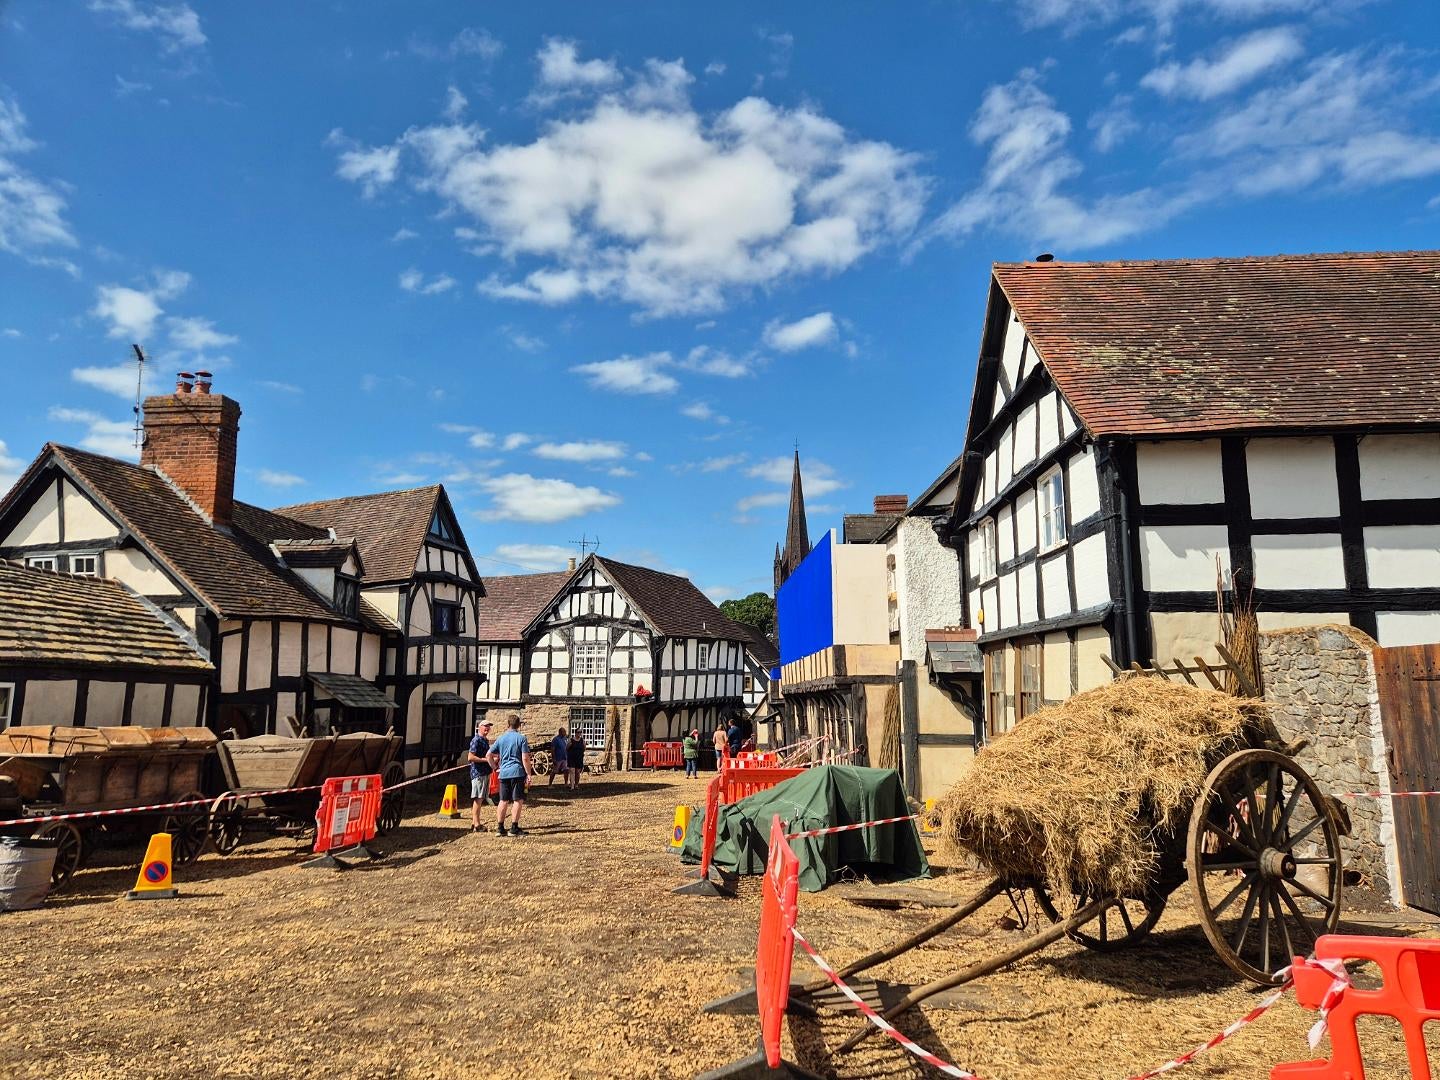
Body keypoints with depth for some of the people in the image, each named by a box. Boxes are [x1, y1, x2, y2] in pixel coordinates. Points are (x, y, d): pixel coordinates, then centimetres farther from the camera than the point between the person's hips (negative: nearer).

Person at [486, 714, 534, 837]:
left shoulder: (501, 738, 8)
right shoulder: (521, 738, -5)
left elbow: (489, 755, 10)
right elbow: (525, 759, -9)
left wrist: (494, 767, 21)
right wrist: (529, 773, -4)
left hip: (504, 773, 5)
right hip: (517, 772, -4)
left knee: (503, 801, 11)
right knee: (518, 801, 1)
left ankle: (500, 828, 13)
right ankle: (514, 829, 0)